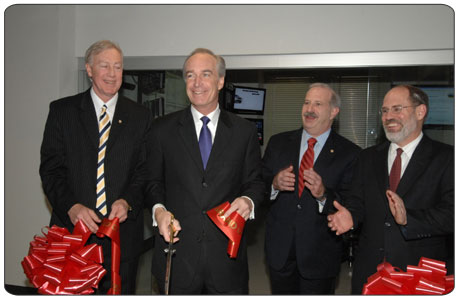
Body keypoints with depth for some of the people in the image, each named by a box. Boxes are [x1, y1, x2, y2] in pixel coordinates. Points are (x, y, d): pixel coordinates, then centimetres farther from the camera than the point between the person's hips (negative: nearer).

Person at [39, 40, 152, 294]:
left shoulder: (140, 116, 5)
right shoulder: (62, 110, 4)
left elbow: (145, 169, 3)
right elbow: (51, 168, -2)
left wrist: (127, 201, -14)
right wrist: (71, 206, -16)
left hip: (123, 228, 1)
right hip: (72, 226, 0)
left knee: (121, 290, 11)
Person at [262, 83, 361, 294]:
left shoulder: (350, 154, -8)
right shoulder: (278, 143, 2)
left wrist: (324, 194, -30)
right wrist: (274, 184, -19)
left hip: (320, 254, -2)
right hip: (279, 250, 3)